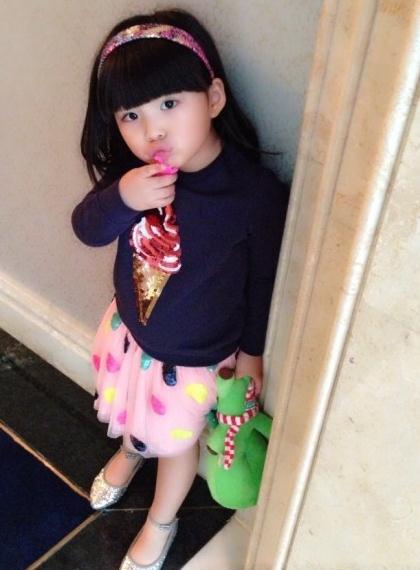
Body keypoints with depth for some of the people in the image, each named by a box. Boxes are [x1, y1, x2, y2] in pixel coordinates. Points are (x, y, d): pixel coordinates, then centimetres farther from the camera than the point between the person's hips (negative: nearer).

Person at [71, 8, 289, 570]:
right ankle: (129, 451, 70)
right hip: (129, 327, 4)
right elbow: (87, 229, -12)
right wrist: (120, 199, -35)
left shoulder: (256, 191, -31)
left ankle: (162, 520, 55)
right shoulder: (132, 171, -19)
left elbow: (266, 276, -17)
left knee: (174, 440, 22)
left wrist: (252, 348, -4)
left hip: (194, 356, -4)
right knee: (130, 411, 33)